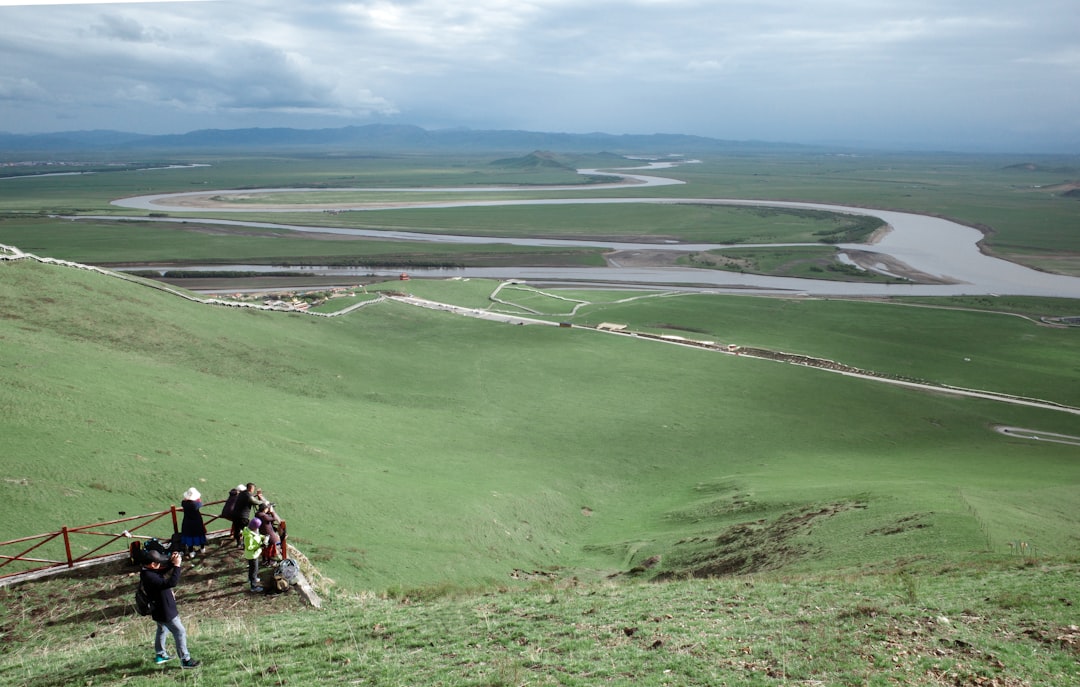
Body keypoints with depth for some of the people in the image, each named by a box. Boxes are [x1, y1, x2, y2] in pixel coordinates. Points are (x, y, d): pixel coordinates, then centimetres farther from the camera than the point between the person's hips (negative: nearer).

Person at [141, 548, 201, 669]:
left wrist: (172, 562, -8)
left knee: (162, 630, 29)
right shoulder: (149, 577, -35)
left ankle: (160, 655, 46)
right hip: (165, 612, -10)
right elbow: (171, 582, -39)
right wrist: (177, 565, -33)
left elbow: (163, 571, 11)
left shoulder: (148, 571, -5)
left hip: (159, 610, 10)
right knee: (180, 632, 1)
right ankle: (185, 660, 9)